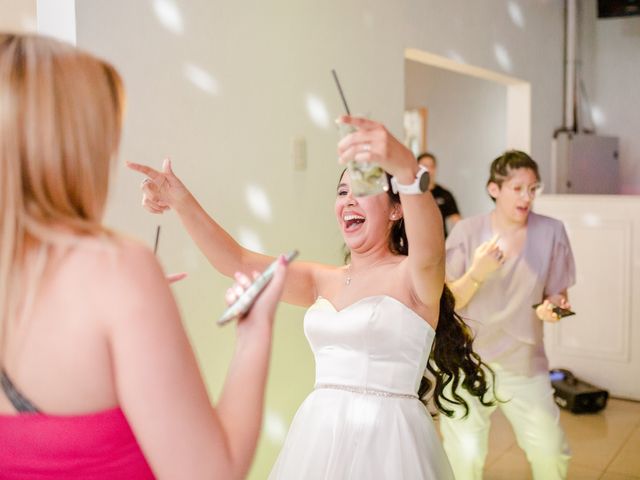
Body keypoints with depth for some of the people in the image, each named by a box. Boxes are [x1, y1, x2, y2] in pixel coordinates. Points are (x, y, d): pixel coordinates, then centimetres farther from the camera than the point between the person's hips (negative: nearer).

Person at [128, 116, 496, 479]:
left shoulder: (412, 276, -6)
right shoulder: (324, 281, 10)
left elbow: (429, 253, -30)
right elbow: (237, 262, 5)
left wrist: (407, 170, -48)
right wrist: (182, 203, -8)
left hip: (385, 439, -5)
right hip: (318, 437, 6)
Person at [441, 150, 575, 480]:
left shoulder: (551, 232, -4)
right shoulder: (468, 231, -8)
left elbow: (557, 294, 6)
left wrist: (553, 307, -17)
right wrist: (476, 273, -24)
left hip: (525, 360, 2)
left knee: (550, 453, 1)